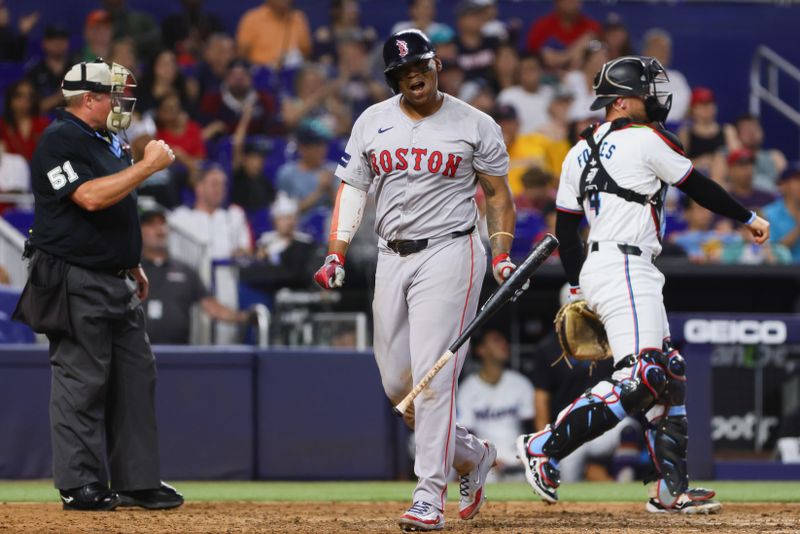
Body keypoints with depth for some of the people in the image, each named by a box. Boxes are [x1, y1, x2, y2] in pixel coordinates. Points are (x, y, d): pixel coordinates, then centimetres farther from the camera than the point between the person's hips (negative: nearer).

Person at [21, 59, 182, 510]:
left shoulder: (108, 142, 18)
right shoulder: (60, 141, -12)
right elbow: (90, 197, -25)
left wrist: (134, 265, 21)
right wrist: (149, 165, -20)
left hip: (117, 283, 9)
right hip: (78, 284, -9)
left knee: (137, 376, 8)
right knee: (82, 382, -7)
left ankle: (138, 481, 12)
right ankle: (80, 485, -3)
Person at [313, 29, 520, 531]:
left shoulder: (475, 125, 0)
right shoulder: (372, 122, 9)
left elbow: (498, 192, 5)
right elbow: (353, 188, 12)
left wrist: (502, 254, -8)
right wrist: (337, 254, 1)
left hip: (450, 252, -5)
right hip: (391, 258, 5)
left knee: (432, 376, -15)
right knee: (397, 384, 5)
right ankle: (471, 454, 27)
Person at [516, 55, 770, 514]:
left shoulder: (579, 153, 16)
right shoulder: (646, 139, -7)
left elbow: (565, 227, 17)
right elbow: (699, 188, 1)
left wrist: (578, 290, 23)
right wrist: (750, 218, 14)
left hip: (595, 270, 10)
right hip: (625, 267, -10)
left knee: (671, 374, 12)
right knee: (639, 380, -17)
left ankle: (673, 489, 10)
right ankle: (544, 448, -19)